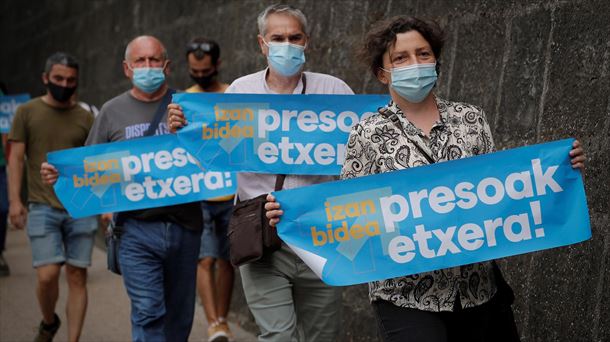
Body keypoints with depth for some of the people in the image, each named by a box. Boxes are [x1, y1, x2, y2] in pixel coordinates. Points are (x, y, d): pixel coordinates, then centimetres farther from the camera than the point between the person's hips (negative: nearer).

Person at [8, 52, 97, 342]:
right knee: (47, 275, -8)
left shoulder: (85, 118, 9)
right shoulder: (27, 112, 5)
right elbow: (15, 158, 3)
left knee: (77, 278, 1)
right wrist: (14, 200, -5)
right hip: (42, 208, -1)